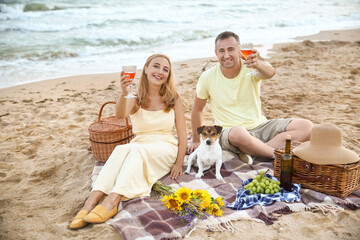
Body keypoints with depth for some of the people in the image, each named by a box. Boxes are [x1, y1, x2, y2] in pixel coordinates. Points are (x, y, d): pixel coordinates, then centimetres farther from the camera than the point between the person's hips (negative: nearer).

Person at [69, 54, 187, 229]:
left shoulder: (174, 99, 7)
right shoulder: (136, 101, 6)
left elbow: (182, 134, 3)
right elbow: (120, 115, -17)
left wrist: (179, 163, -7)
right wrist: (124, 94, -37)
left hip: (166, 149, -1)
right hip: (138, 150, 2)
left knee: (136, 149, -33)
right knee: (121, 149, -32)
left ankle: (112, 201, -47)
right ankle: (92, 200, -43)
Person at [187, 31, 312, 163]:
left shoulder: (251, 69, -8)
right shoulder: (207, 77, -7)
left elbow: (270, 73, -32)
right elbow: (197, 109, 5)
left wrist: (258, 64, -55)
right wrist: (196, 140, 11)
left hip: (260, 126, 3)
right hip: (229, 131, -3)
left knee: (307, 126, -13)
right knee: (238, 133, -41)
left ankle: (250, 151, -22)